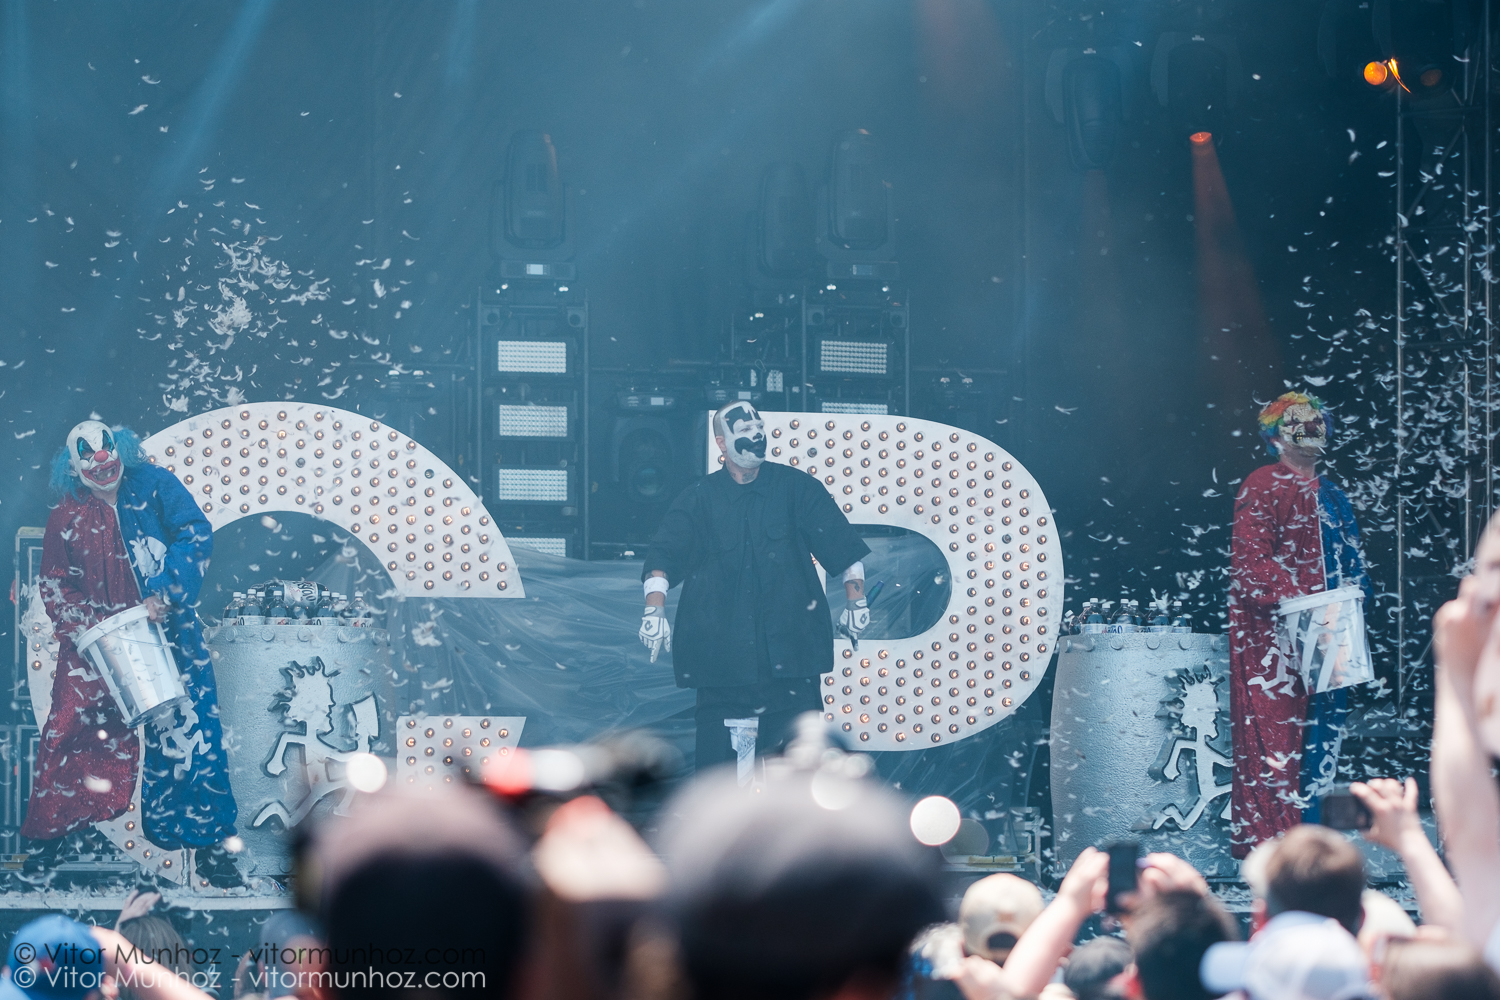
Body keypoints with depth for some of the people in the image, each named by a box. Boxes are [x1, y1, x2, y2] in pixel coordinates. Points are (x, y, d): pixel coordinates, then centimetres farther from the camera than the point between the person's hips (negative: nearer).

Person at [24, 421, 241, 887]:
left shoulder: (153, 487, -1)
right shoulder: (67, 517, 6)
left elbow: (196, 535, -10)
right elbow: (55, 585, 7)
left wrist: (165, 596, -19)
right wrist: (91, 628, -10)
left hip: (166, 630, -1)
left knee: (188, 727, -5)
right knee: (70, 731, -6)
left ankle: (208, 846, 3)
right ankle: (43, 846, 5)